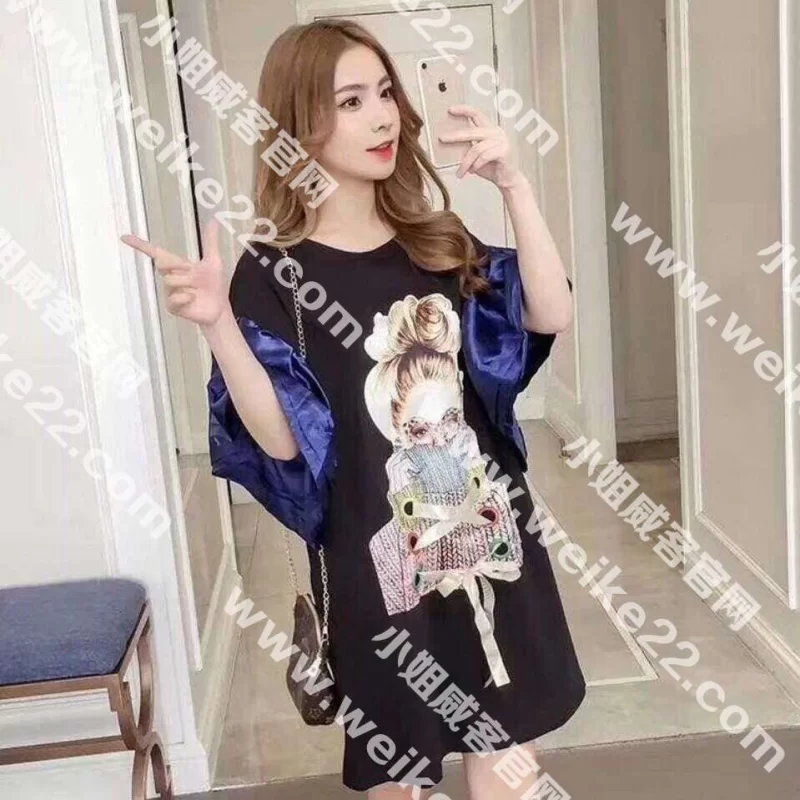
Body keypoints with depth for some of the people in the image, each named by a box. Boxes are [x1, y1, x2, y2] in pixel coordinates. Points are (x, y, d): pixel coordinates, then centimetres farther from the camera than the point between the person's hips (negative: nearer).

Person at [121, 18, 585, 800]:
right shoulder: (273, 273, -11)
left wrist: (514, 184, -16)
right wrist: (217, 323, -32)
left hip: (487, 531, 4)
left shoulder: (437, 241, 3)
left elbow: (551, 315, -7)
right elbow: (281, 442, -18)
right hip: (378, 558, -4)